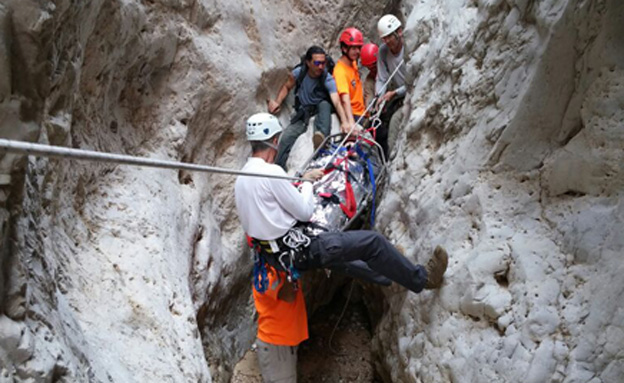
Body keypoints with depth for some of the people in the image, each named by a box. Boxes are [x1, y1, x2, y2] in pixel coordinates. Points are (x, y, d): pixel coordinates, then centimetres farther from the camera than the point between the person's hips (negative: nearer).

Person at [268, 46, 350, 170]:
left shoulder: (328, 80, -20)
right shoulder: (299, 72, -11)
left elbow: (336, 102, -33)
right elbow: (287, 87, 6)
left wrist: (344, 122, -50)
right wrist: (277, 102, -12)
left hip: (321, 109, -2)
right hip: (302, 112, 2)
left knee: (325, 104, -36)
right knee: (287, 137, -22)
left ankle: (321, 135, -55)